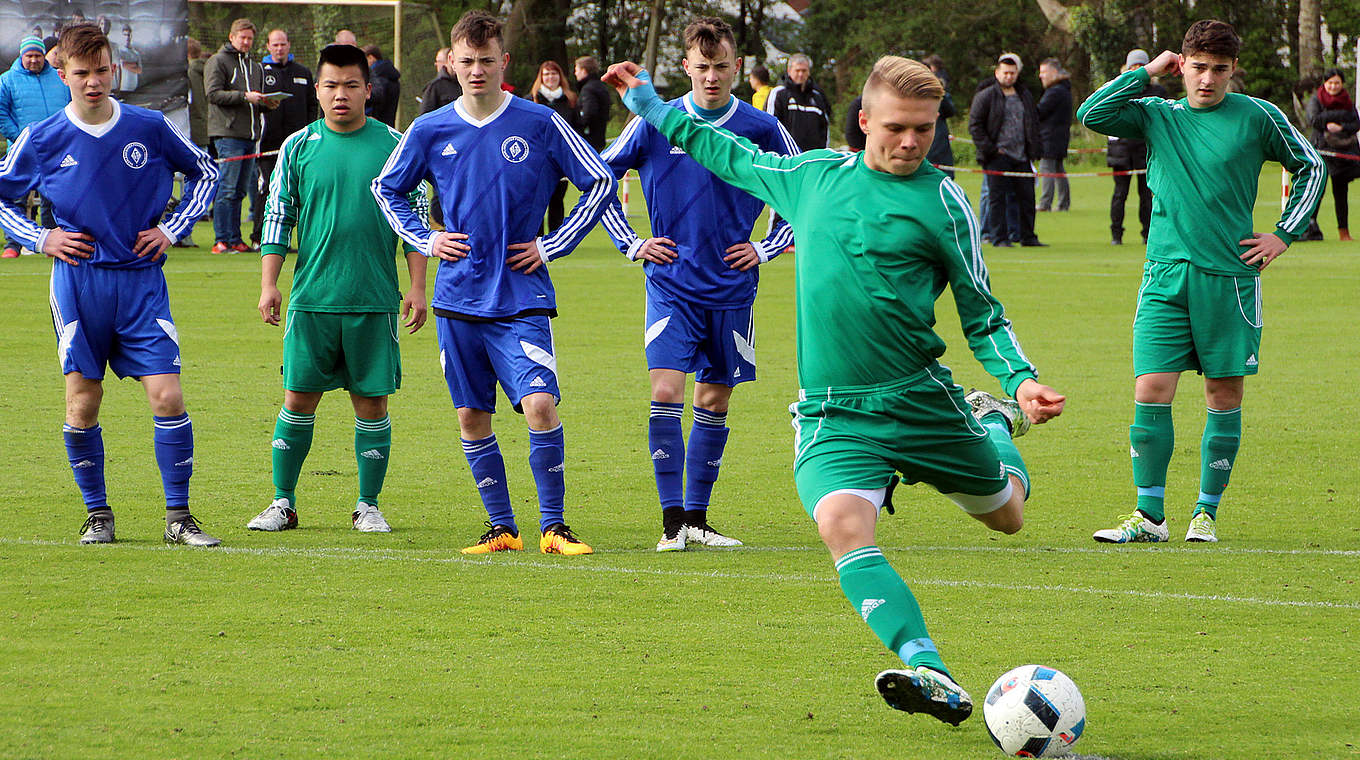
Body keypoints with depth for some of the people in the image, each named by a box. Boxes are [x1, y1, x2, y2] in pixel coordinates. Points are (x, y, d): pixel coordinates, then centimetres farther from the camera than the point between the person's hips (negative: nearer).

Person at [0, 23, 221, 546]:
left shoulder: (149, 128, 1)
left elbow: (205, 173, 17)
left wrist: (171, 230, 6)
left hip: (140, 281, 0)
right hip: (78, 282, 0)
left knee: (167, 395, -8)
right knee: (83, 401, -1)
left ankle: (178, 517, 0)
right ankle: (97, 514, 14)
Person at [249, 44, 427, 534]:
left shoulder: (393, 145, 3)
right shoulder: (299, 147, 5)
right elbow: (277, 218, 7)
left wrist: (417, 288, 1)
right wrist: (268, 284, 0)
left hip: (375, 302, 0)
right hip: (312, 298, 0)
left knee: (372, 402, 2)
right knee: (299, 399, 1)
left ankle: (368, 505, 12)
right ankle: (283, 503, 10)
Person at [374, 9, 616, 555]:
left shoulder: (540, 124, -3)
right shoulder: (430, 131, 4)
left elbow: (600, 184, 5)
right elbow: (386, 188, 21)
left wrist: (551, 245, 0)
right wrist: (425, 239, 6)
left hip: (522, 298, -3)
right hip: (459, 299, 3)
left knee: (540, 405, -17)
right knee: (472, 418, 6)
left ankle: (553, 526, -7)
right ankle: (501, 529, 18)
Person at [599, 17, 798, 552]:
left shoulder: (761, 129, -1)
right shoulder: (655, 124, -3)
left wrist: (767, 248, 4)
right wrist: (631, 244, 3)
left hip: (732, 286, 2)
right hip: (671, 283, -2)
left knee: (715, 401, 6)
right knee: (666, 392, -14)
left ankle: (697, 518, 17)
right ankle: (673, 521, -9)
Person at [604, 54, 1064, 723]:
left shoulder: (940, 200, -1)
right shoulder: (815, 175, 8)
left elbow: (980, 312, 4)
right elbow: (734, 159, 28)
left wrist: (1020, 380, -12)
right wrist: (651, 107, 33)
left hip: (923, 401, -1)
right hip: (831, 415, 1)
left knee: (1007, 516, 16)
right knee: (843, 524, -29)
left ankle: (995, 421, 49)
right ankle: (929, 672, -40)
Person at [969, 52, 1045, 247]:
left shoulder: (1026, 97, 15)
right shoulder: (986, 96, -2)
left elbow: (1034, 123, 23)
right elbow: (974, 126, -4)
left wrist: (1032, 149, 12)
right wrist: (989, 149, -10)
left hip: (1021, 157, 5)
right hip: (998, 157, -5)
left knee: (1026, 196, 4)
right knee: (997, 198, -5)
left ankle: (1028, 236, 12)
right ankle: (1000, 238, -1)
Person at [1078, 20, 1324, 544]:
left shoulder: (1257, 117, 2)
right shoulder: (1157, 116, 7)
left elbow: (1311, 167, 14)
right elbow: (1091, 113, -6)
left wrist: (1286, 235, 8)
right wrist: (1147, 72, -3)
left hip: (1230, 277, -1)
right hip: (1165, 275, 1)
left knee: (1225, 396, 3)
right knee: (1151, 392, -7)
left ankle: (1207, 511, 14)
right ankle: (1149, 515, 0)